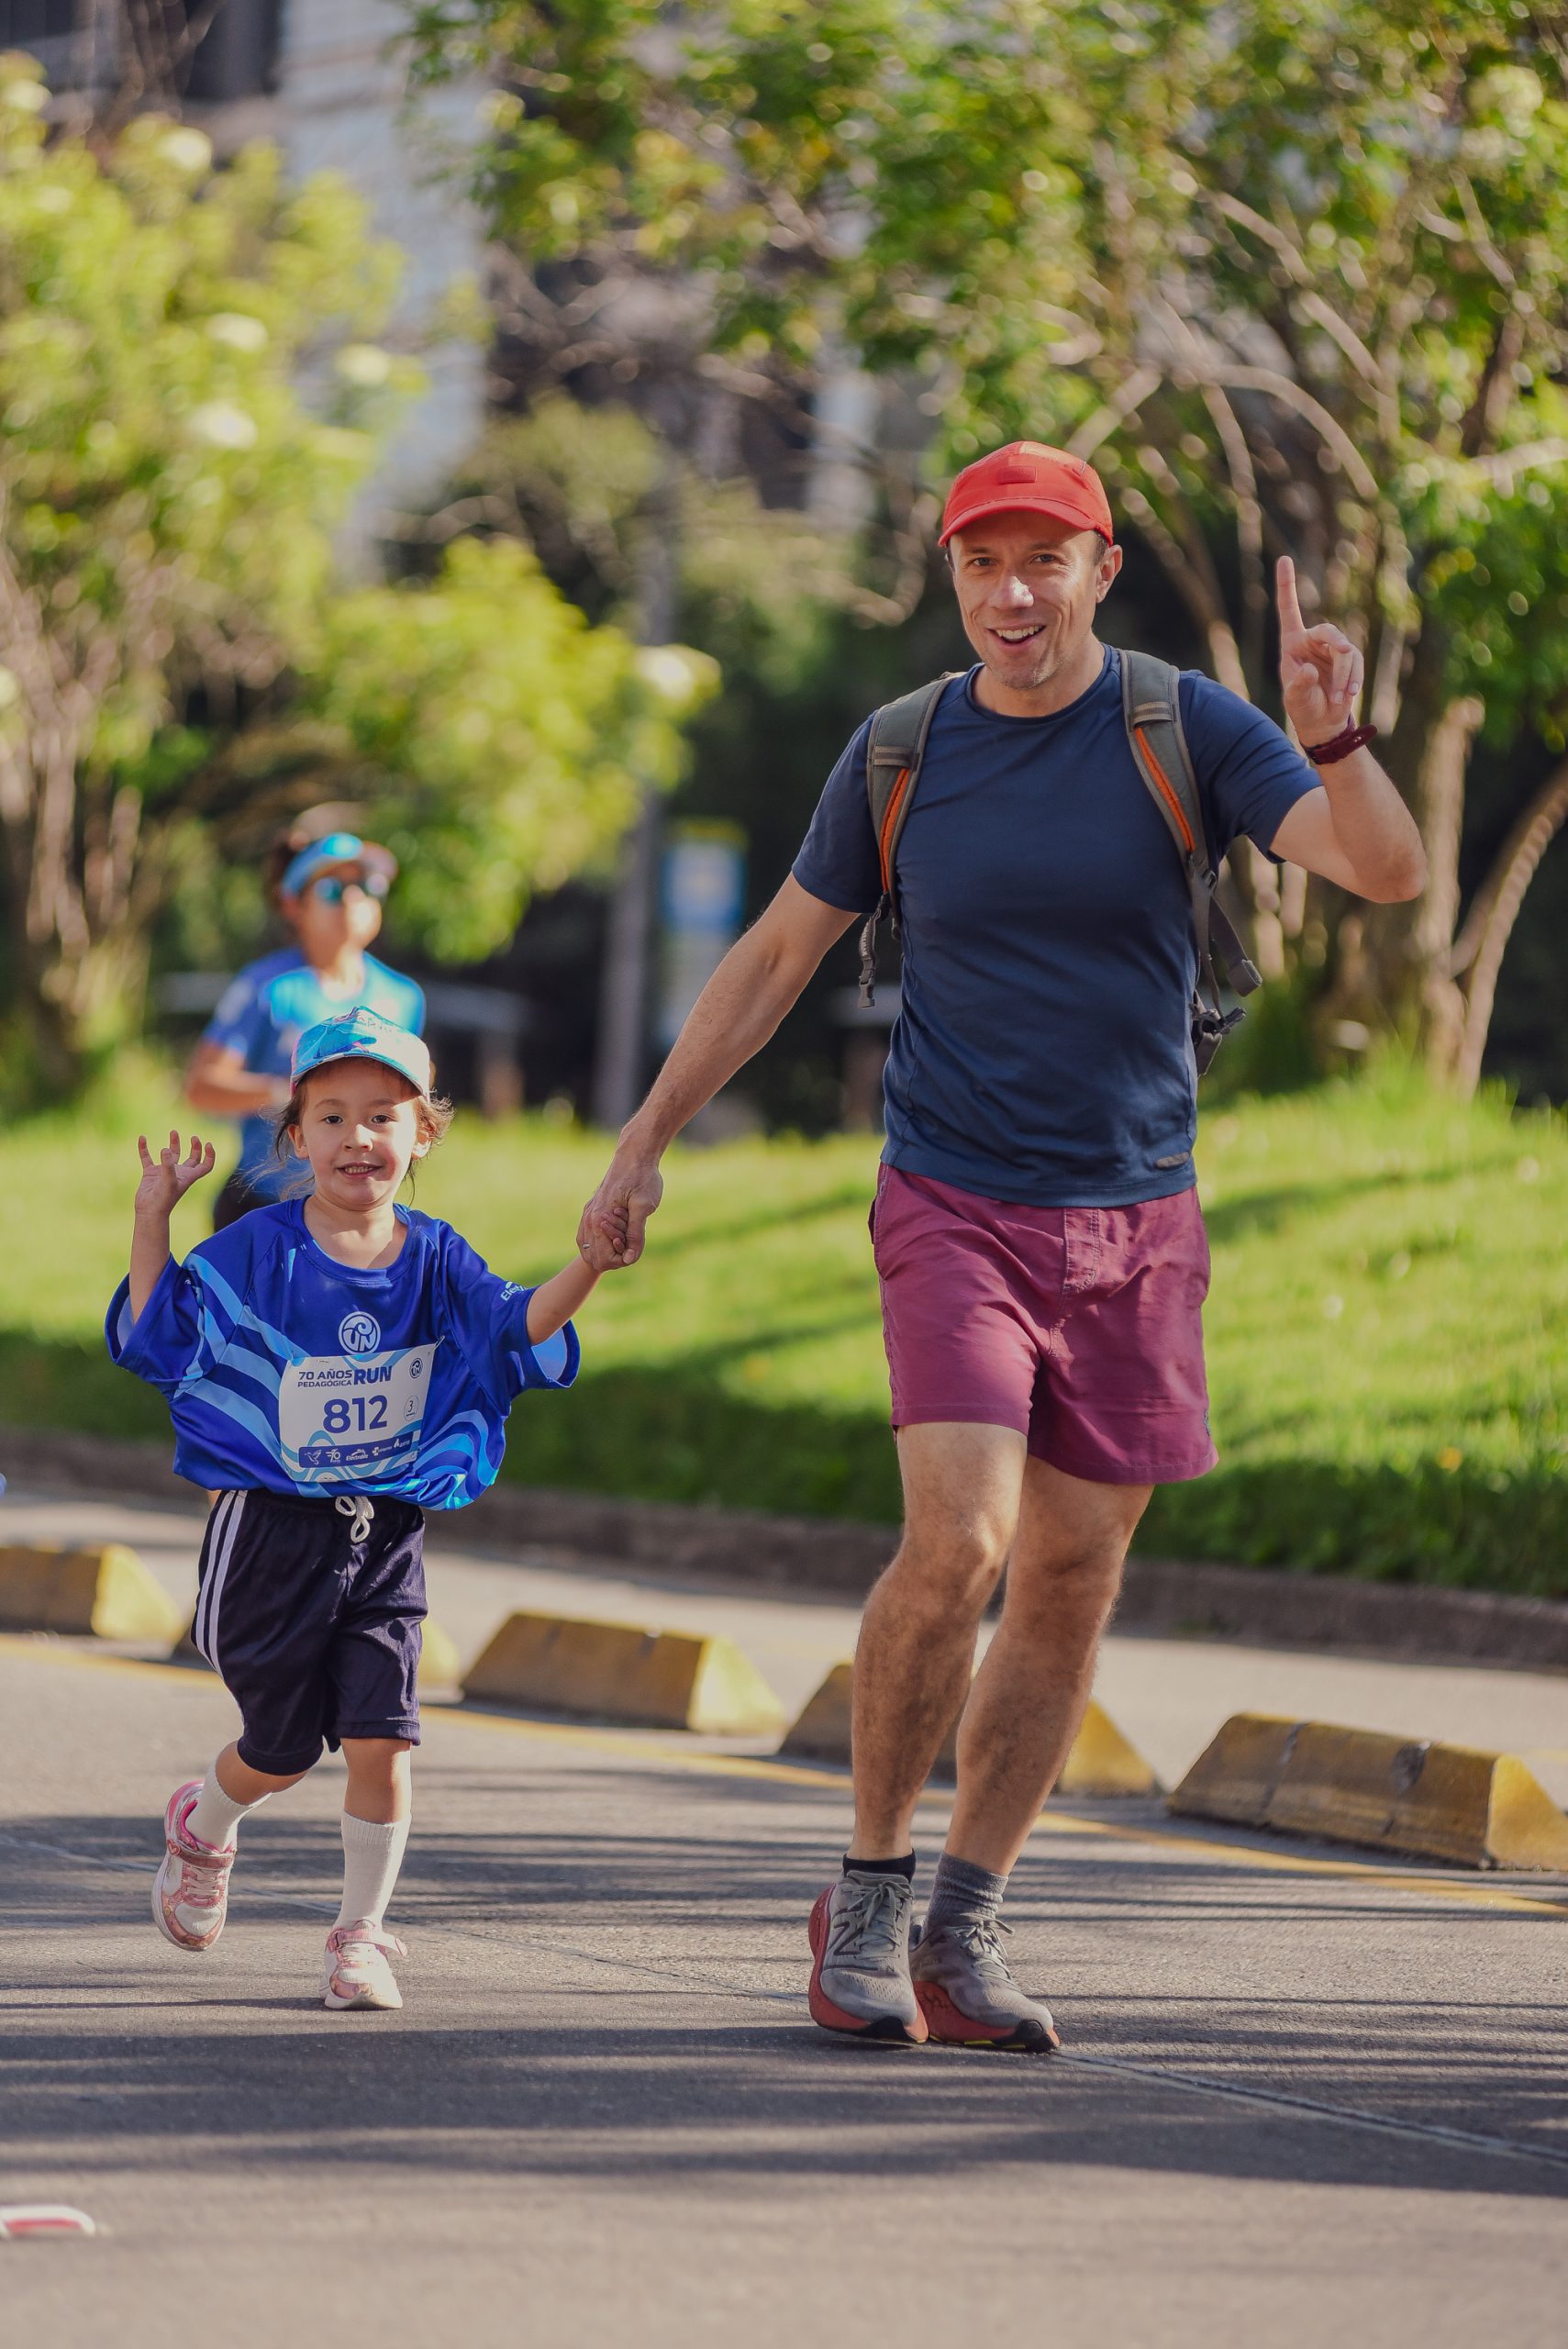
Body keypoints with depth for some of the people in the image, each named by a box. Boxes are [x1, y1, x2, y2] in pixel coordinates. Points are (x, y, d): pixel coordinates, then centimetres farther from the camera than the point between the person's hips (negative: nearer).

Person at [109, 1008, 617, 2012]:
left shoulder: (434, 1260, 2)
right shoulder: (254, 1252, -5)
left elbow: (518, 1330, -4)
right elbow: (155, 1338, -2)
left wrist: (587, 1265, -19)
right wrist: (152, 1222, -10)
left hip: (388, 1540, 2)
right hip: (272, 1532, -2)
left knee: (381, 1739, -9)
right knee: (283, 1747, 9)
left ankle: (362, 1934, 6)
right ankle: (203, 1827, 43)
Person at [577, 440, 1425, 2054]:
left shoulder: (1187, 729, -3)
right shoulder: (901, 756, 1)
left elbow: (1387, 872, -14)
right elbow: (774, 956, 13)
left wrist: (1335, 739, -33)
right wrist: (644, 1145, 12)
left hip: (1134, 1224, 1)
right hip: (954, 1207, -1)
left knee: (1068, 1583, 2)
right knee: (955, 1542, -18)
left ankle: (963, 1934, 13)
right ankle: (869, 1892, 0)